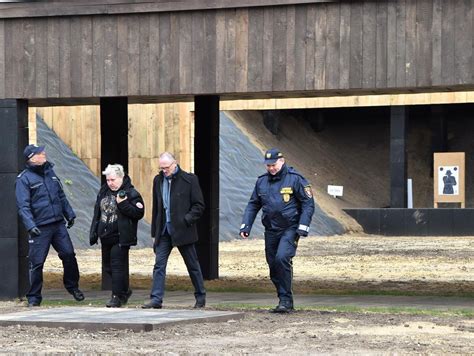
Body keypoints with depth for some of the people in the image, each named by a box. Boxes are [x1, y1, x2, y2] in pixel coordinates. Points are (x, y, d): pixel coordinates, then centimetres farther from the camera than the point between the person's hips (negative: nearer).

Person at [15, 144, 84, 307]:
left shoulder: (49, 172, 12)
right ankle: (33, 297, 9)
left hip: (58, 225, 6)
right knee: (36, 263, -2)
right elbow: (23, 206, -14)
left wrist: (69, 214, 20)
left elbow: (61, 196, 22)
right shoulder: (24, 179, -8)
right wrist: (30, 226, -25)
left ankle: (72, 286, 24)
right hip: (40, 229, -5)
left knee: (69, 254, 4)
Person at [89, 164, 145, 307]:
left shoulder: (131, 193, -9)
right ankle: (125, 290, 31)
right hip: (106, 236, 8)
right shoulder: (104, 191, 12)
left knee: (118, 266, -8)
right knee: (108, 266, 14)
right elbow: (97, 213, 19)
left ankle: (117, 297, -3)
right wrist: (94, 232, 15)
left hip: (120, 238, -8)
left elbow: (139, 213, -17)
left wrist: (123, 204, -25)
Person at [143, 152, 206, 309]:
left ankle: (200, 297, 19)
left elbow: (199, 205, -4)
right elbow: (156, 208, 15)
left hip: (183, 231, -4)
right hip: (164, 231, 4)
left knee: (193, 265, 6)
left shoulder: (189, 180, -5)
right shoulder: (158, 180, 9)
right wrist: (155, 232, 12)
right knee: (159, 265, -6)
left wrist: (187, 219, -17)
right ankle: (156, 299, -8)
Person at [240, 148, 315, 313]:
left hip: (289, 229, -6)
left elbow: (308, 204, -5)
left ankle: (286, 300, -16)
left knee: (282, 258, -24)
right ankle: (285, 302, 17)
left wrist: (303, 227, -14)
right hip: (271, 230, 6)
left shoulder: (295, 179, -6)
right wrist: (245, 225, 6)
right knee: (273, 265, 6)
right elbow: (253, 205, 17)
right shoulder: (262, 181, 9)